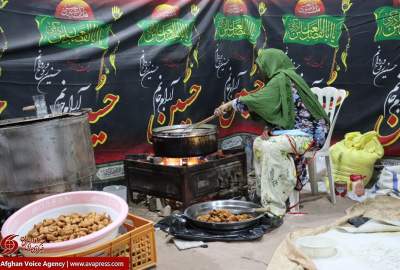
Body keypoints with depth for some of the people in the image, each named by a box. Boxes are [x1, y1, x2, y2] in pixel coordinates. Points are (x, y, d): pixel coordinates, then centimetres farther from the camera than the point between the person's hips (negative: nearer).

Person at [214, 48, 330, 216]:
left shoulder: (281, 79, -14)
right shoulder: (286, 77, 15)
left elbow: (258, 99, -18)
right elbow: (273, 109, 15)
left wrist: (230, 104, -7)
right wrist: (269, 129, -1)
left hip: (307, 134, -10)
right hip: (296, 130, 10)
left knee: (270, 147, -27)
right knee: (259, 143, 4)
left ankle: (274, 207, -24)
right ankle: (264, 194, 9)